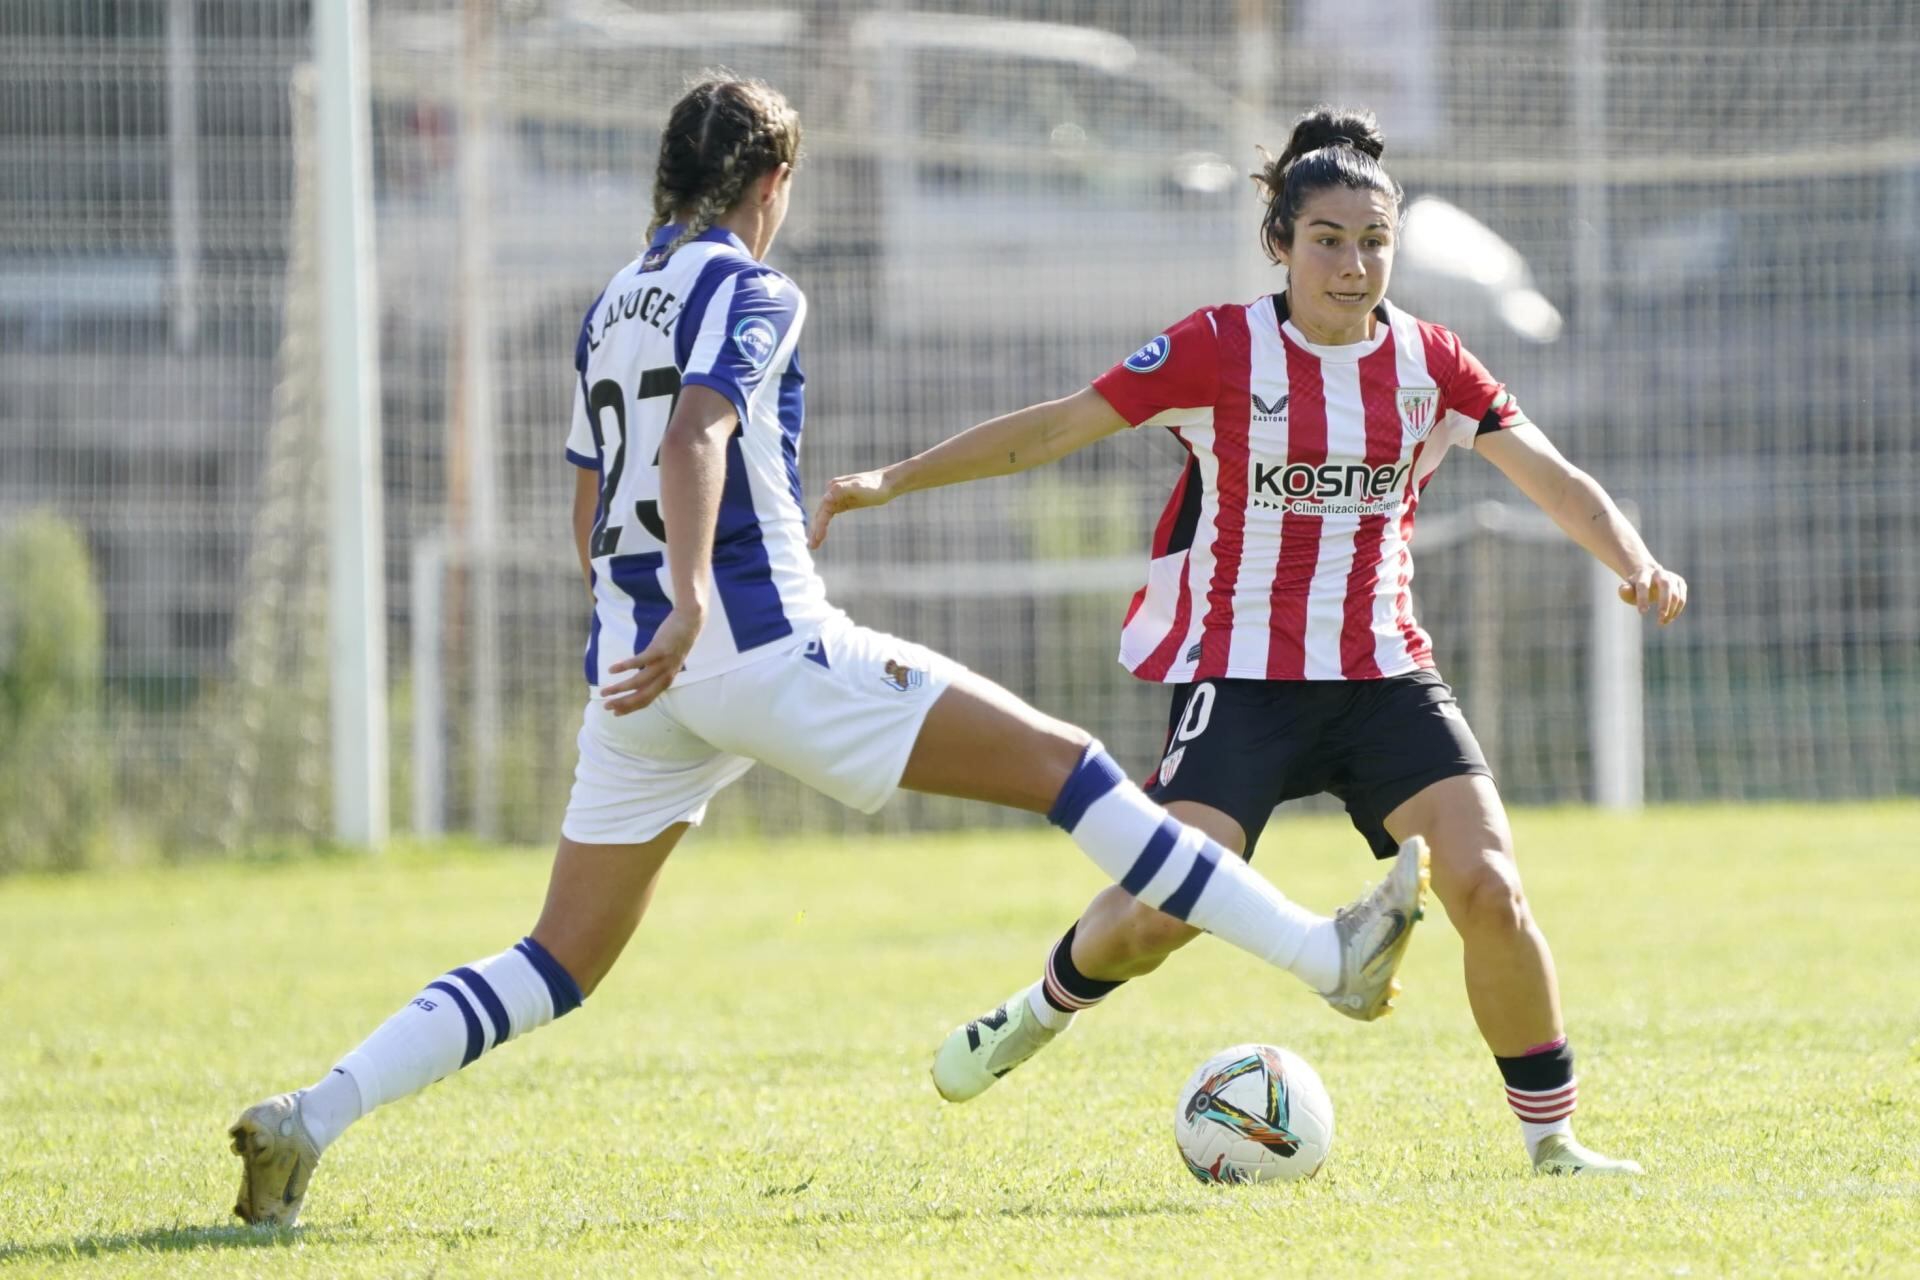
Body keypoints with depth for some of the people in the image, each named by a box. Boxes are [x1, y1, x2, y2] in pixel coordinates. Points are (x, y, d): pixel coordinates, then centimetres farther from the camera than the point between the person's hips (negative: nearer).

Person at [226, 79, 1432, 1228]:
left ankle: (309, 1119, -7)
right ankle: (1327, 955, -5)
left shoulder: (611, 311, 19)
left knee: (559, 966, 8)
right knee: (1062, 761, -3)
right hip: (767, 648, -7)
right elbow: (692, 443, -23)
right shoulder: (752, 291, -4)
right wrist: (691, 605, -34)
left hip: (639, 676, 7)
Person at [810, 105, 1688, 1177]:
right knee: (1161, 915, -17)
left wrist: (1637, 564, -18)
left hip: (1386, 675, 3)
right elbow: (1056, 427, -4)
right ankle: (1048, 1007, 19)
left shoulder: (1427, 363, 2)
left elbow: (1555, 478, 1)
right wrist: (894, 480, -8)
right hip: (1242, 675, -3)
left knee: (1487, 888, -15)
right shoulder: (1224, 351, -7)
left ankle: (1553, 1140, 0)